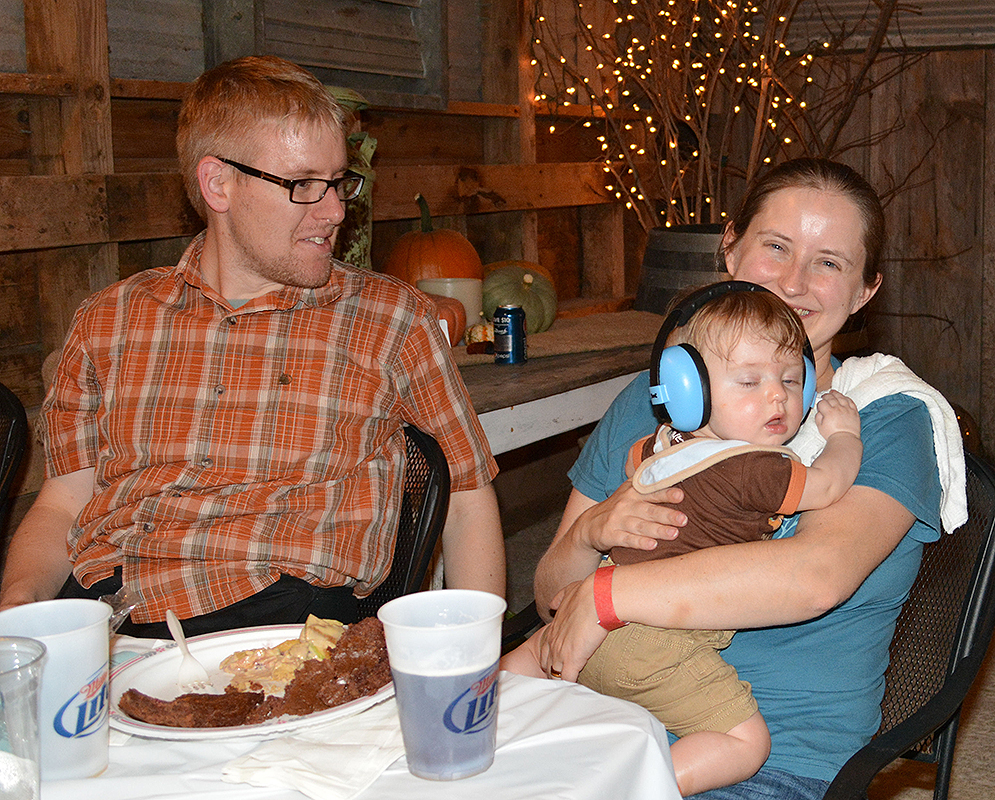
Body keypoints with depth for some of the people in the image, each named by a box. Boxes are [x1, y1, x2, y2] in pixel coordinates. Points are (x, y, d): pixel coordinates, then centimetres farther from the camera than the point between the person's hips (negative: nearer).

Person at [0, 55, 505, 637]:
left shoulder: (393, 319, 8)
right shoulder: (109, 320, 15)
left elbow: (468, 497, 11)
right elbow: (62, 503, 17)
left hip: (281, 614, -2)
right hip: (98, 606, 3)